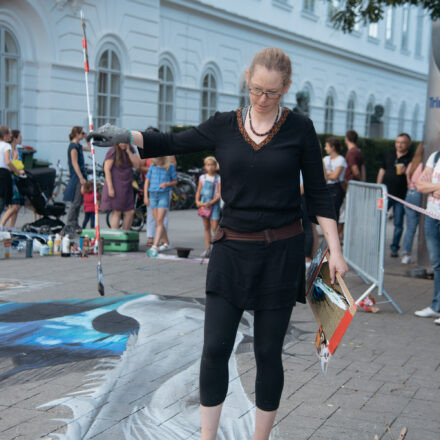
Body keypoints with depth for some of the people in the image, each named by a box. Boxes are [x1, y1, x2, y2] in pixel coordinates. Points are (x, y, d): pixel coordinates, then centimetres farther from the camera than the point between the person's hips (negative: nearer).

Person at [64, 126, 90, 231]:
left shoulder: (78, 146, 15)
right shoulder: (73, 146, -13)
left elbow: (89, 149, 33)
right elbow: (74, 163, -18)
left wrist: (86, 138, 21)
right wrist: (81, 178, -20)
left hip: (80, 176, 10)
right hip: (77, 177, -10)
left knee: (79, 202, 11)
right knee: (76, 201, -8)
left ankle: (74, 224, 15)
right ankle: (70, 224, -3)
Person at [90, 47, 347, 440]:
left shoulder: (299, 128, -1)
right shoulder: (224, 125, 4)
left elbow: (318, 194, 0)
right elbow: (172, 143, -1)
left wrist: (335, 250, -5)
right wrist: (126, 135, -18)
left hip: (281, 253, -2)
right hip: (232, 250, 2)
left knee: (268, 352, 6)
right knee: (215, 348, -2)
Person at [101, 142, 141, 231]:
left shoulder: (131, 150, 8)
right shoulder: (113, 151, -10)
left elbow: (137, 165, -2)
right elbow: (107, 169, -13)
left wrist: (128, 151, -11)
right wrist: (110, 188, -18)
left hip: (127, 186, 6)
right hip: (115, 186, -6)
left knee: (130, 212, 3)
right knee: (117, 212, -5)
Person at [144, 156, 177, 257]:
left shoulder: (170, 166, 0)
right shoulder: (152, 166, 6)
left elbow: (175, 181, 8)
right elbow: (147, 181, 11)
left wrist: (167, 184, -13)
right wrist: (145, 196, 5)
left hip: (164, 195, -4)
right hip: (153, 194, 4)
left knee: (159, 221, -13)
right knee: (158, 222, 8)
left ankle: (154, 247, -21)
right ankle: (166, 243, 25)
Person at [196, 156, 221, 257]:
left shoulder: (218, 179, -6)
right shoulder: (202, 178, 7)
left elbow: (220, 194, -10)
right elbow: (198, 191, 12)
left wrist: (210, 203, -18)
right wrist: (197, 201, -5)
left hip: (214, 204, -4)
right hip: (204, 204, 4)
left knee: (215, 228, -9)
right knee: (206, 228, 8)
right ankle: (207, 249, 13)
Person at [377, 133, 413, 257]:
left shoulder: (411, 158, -1)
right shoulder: (389, 155, 10)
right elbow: (382, 171, 16)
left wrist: (405, 171, -23)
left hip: (401, 196, -3)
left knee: (398, 224, 3)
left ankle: (394, 248, 12)